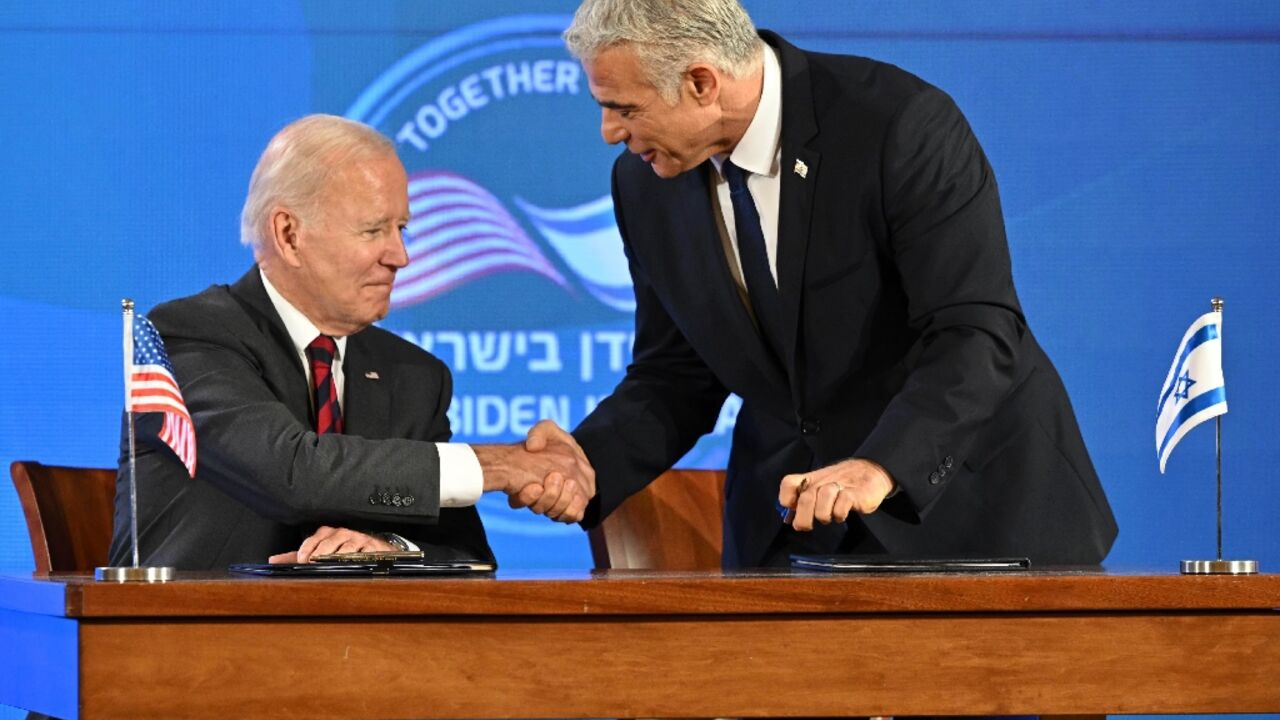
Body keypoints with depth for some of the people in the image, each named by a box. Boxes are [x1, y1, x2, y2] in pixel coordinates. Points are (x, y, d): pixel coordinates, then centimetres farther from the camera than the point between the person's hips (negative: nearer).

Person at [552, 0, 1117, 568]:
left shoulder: (903, 124, -22)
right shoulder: (646, 184, -3)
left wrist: (880, 467, -43)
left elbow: (976, 335, -28)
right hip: (789, 521, 5)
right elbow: (674, 378, 6)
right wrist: (587, 464, -14)